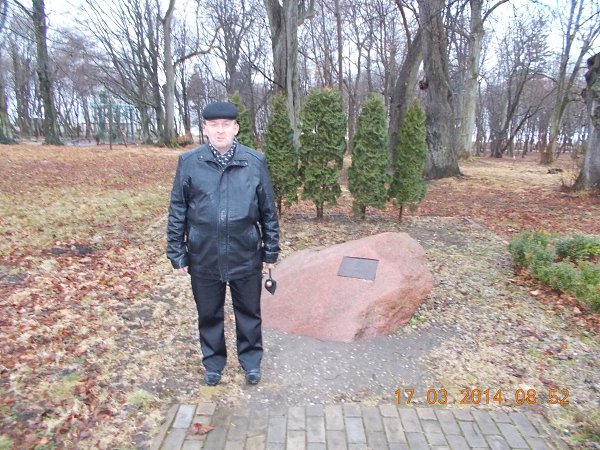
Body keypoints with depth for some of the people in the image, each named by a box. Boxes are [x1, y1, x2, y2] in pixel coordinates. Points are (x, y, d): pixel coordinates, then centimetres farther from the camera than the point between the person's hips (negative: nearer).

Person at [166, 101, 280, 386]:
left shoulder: (255, 162, -5)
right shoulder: (189, 162, -5)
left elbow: (269, 211, 1)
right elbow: (177, 212, 0)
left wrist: (271, 251, 3)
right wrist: (177, 254, 0)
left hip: (246, 256, 0)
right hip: (204, 258, 1)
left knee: (249, 312, 17)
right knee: (209, 314, 18)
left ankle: (251, 360, 40)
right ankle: (213, 362, 42)